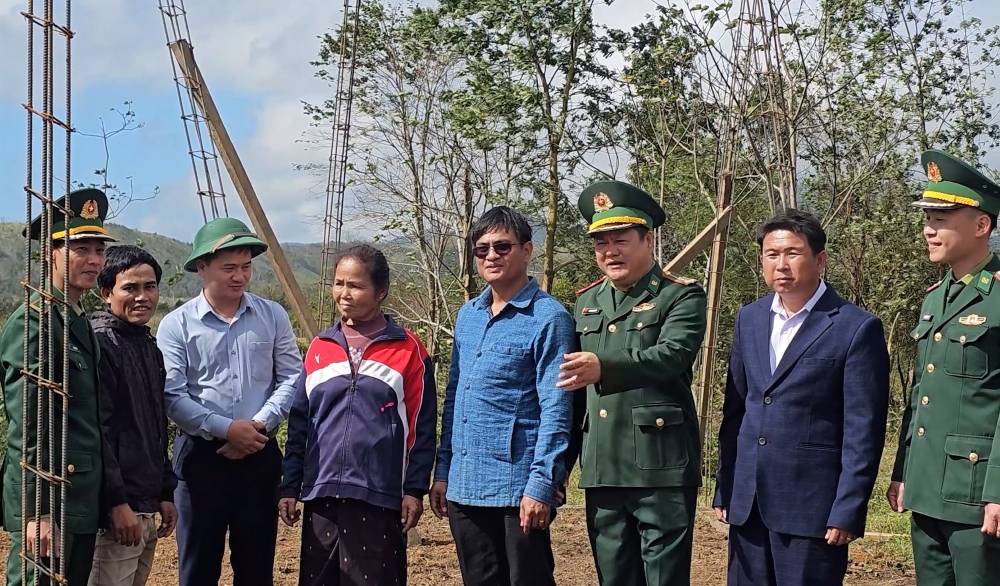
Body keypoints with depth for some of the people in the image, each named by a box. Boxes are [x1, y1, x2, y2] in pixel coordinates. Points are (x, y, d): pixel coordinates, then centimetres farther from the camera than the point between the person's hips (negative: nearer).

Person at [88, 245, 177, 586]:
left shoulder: (150, 346, 16)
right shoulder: (99, 343, -13)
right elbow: (96, 430, -19)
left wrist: (165, 494, 18)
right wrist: (117, 503, -21)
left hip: (148, 507, 9)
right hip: (116, 508, -9)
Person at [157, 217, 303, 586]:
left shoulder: (272, 316, 4)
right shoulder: (176, 325, -5)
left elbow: (291, 377, 2)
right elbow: (171, 396, -11)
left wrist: (260, 424, -11)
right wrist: (226, 428, -16)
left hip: (260, 455, 2)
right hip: (201, 455, -2)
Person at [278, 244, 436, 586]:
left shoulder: (408, 349, -2)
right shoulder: (319, 348, 8)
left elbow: (421, 427, -2)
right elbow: (299, 424, 11)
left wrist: (415, 489, -6)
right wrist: (290, 486, 7)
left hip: (380, 495, -4)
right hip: (322, 493, 4)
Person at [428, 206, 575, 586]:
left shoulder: (548, 318, -9)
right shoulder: (468, 316, 12)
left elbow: (555, 410, -13)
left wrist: (541, 485, -18)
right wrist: (442, 472, 14)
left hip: (518, 487, -7)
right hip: (465, 485, 7)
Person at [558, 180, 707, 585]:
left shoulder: (681, 296, -2)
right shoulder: (586, 302, 16)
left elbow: (673, 354, -22)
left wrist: (604, 367, -36)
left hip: (661, 470, -6)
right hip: (601, 472, 6)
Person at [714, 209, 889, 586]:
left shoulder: (857, 328, -7)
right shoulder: (749, 319, 11)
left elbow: (863, 431, -9)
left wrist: (848, 511, -13)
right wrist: (723, 489, 11)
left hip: (812, 506, -5)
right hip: (747, 502, 5)